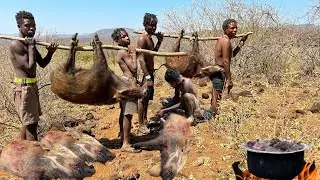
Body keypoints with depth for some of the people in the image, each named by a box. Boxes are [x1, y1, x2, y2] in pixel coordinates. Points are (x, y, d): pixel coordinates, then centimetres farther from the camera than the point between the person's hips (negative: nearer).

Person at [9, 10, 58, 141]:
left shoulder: (29, 43, 11)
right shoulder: (16, 45, -17)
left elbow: (42, 64, 14)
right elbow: (30, 68, -23)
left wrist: (50, 53, -4)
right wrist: (31, 47, -16)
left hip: (32, 86, 10)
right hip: (23, 88, -10)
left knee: (28, 123, 17)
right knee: (31, 124, -6)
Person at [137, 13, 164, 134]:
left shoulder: (150, 38, 11)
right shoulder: (142, 39, -17)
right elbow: (141, 59, -24)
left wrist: (159, 42, 12)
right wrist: (148, 77, -28)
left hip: (150, 72, 9)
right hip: (145, 74, -9)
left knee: (147, 98, 18)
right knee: (143, 99, -1)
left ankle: (145, 120, 31)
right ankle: (141, 125, 8)